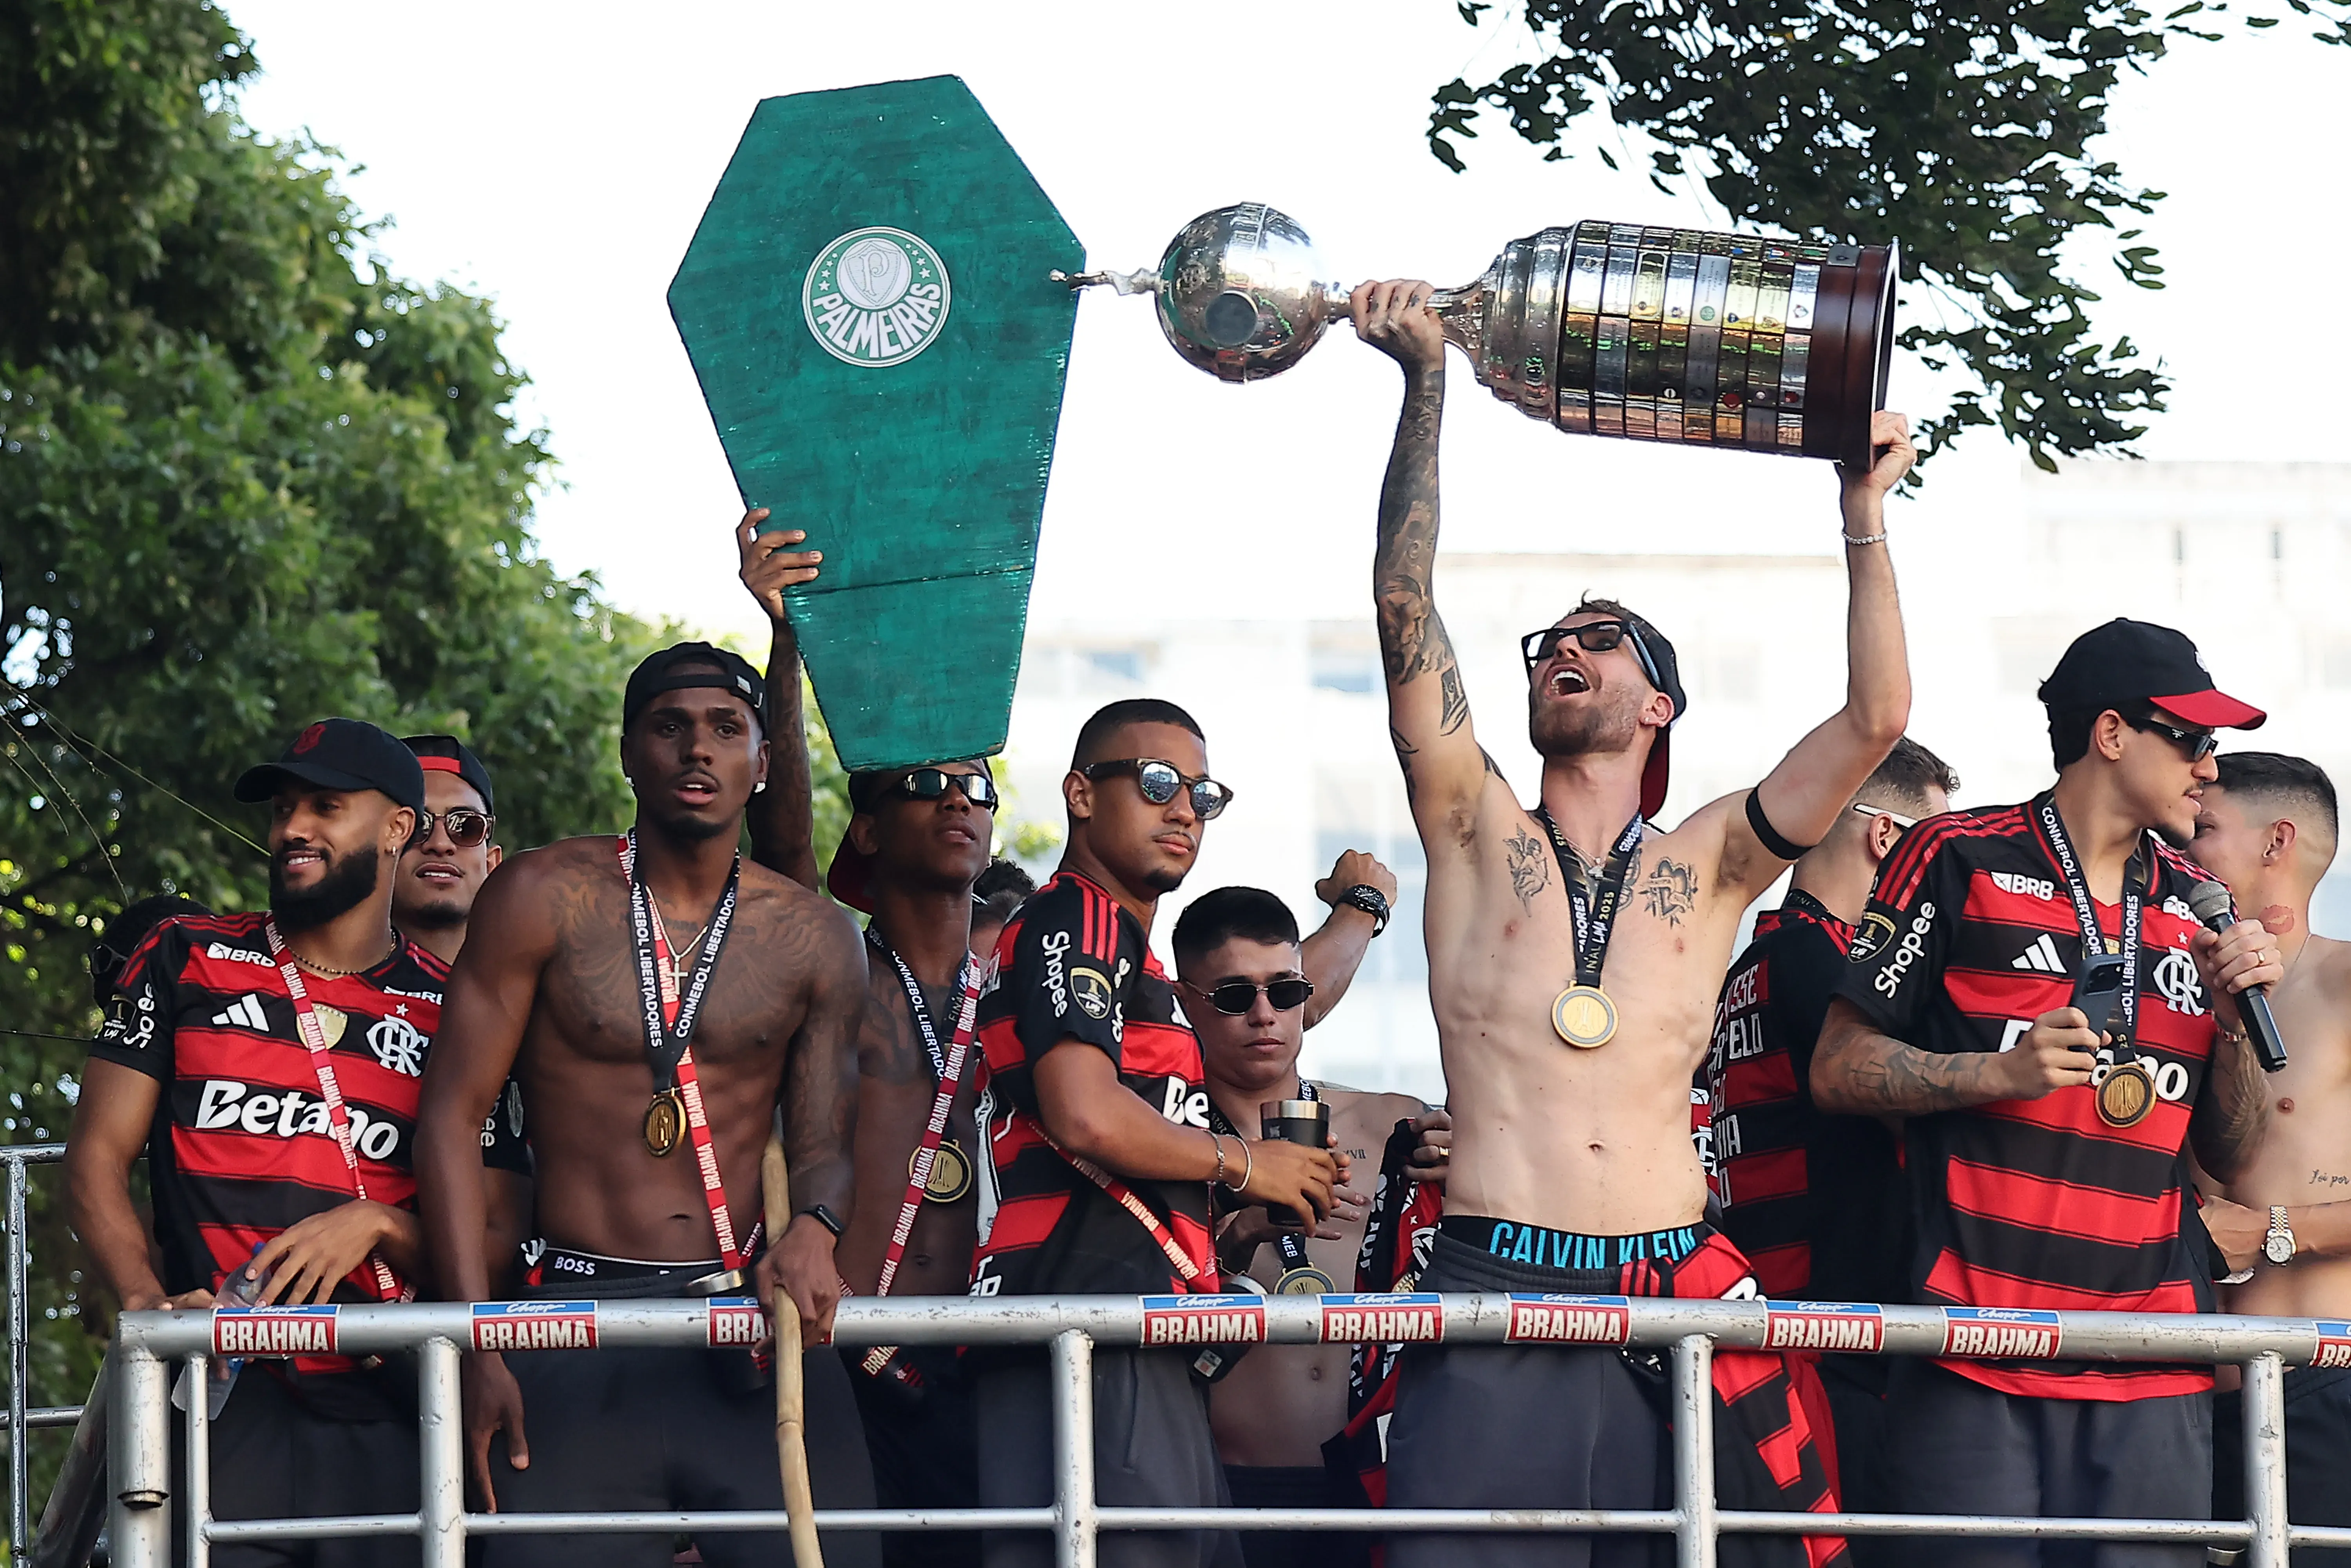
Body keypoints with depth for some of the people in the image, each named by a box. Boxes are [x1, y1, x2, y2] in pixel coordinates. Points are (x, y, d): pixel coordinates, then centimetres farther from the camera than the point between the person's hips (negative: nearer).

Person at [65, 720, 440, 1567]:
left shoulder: (449, 1012, 11)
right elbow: (97, 1158, 6)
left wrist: (375, 1226, -11)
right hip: (215, 1402, -1)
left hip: (383, 1424, 1)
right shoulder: (187, 959, 11)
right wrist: (146, 1300, -11)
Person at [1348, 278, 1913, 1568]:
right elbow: (1404, 609, 4)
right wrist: (1425, 384, 0)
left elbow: (1874, 719, 6)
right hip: (1493, 1297, -1)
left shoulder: (1708, 865, 16)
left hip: (1672, 1294, 1)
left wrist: (1864, 514, 5)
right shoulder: (1479, 834, 13)